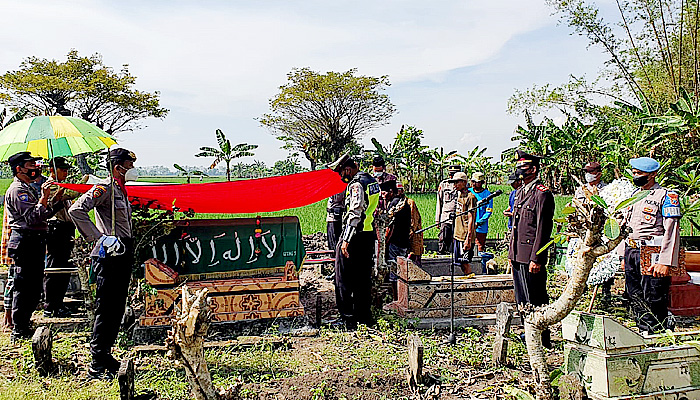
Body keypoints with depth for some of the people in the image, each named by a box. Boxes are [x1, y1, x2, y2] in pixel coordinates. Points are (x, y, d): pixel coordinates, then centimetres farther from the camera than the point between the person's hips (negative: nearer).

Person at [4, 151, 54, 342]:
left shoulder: (28, 188, 21)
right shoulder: (17, 189, -11)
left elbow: (42, 215, 24)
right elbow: (32, 218, -21)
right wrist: (44, 197, -23)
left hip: (35, 242, 10)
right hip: (25, 241, -10)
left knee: (33, 287, 14)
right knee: (23, 287, -6)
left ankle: (24, 326, 24)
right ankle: (18, 331, 0)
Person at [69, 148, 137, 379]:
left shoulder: (121, 190, 19)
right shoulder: (105, 188, -10)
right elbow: (76, 210, -21)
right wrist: (98, 237, -21)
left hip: (123, 254, 10)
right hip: (109, 255, -9)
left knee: (117, 308, 14)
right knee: (105, 309, -6)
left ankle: (106, 354, 26)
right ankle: (98, 366, 2)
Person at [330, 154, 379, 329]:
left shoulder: (356, 184, -15)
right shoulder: (372, 181, 13)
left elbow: (355, 214, -23)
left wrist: (346, 240, -24)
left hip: (355, 236, -9)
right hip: (370, 235, 9)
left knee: (344, 279, 1)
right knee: (363, 278, 14)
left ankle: (348, 318, 3)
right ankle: (364, 317, 20)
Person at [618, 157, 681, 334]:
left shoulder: (667, 196, -6)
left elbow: (672, 231, -14)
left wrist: (665, 262, -21)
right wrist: (624, 256, 16)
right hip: (631, 253, 7)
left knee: (653, 301, -4)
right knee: (635, 298, 12)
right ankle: (643, 333, 24)